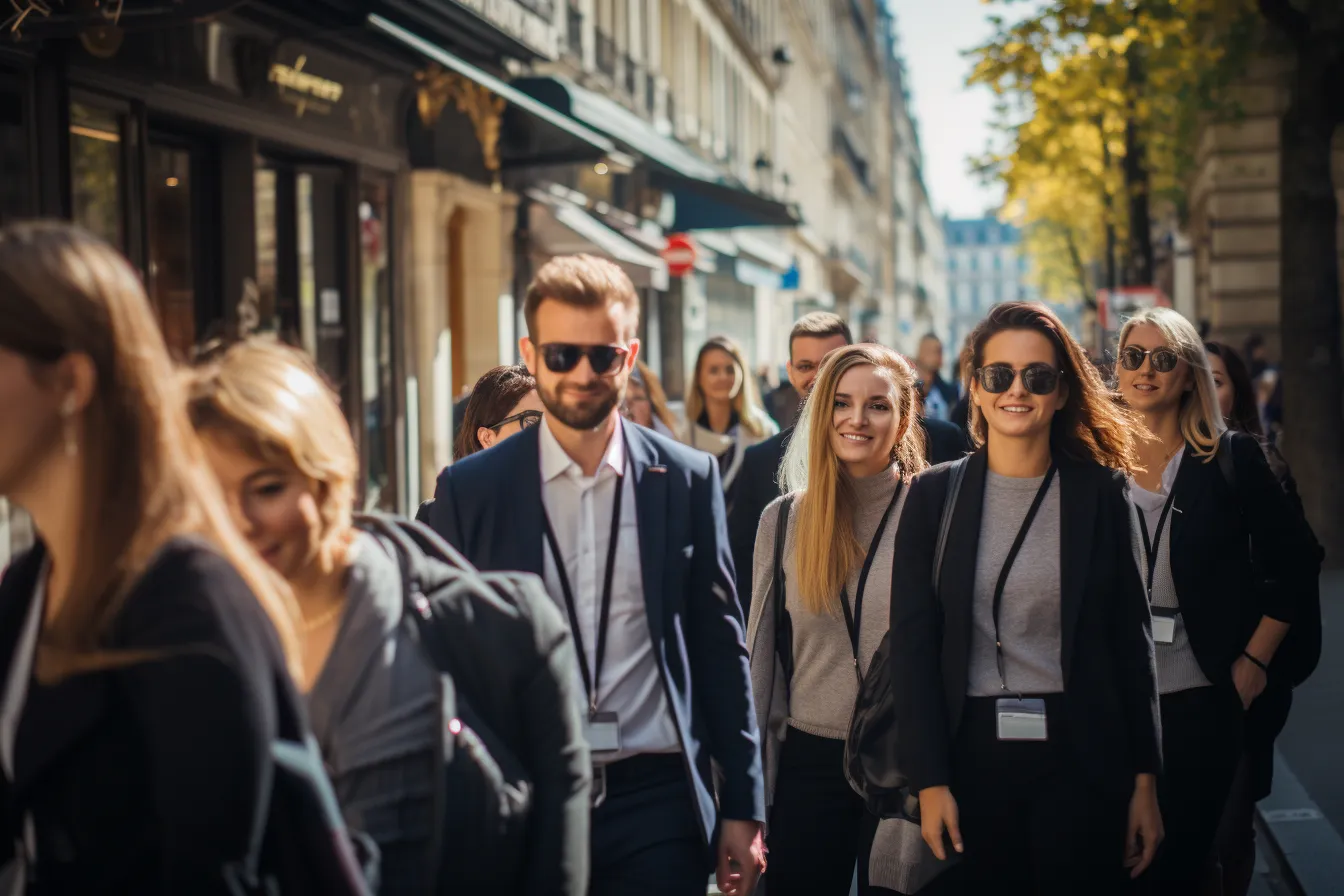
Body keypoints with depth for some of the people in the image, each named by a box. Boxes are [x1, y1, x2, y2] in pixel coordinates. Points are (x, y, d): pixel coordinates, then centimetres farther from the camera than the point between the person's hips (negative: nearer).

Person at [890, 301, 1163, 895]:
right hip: (970, 756, 0)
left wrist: (1145, 781, 0)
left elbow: (1131, 642, 3)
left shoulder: (1102, 493, 2)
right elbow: (913, 644, 0)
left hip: (1083, 758, 0)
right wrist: (928, 781, -7)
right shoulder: (934, 495, 2)